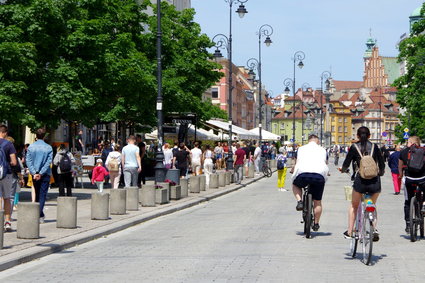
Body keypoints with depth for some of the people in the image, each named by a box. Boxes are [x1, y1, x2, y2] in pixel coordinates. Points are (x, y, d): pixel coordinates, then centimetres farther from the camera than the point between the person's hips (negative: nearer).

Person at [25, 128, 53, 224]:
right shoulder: (49, 148, -3)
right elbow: (49, 162, -10)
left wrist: (34, 173, -12)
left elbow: (28, 161, -7)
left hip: (35, 174, 2)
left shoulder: (31, 147, 1)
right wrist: (41, 173, -12)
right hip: (45, 174, -2)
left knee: (37, 194, 16)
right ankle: (39, 215, -12)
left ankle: (40, 214, 21)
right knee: (42, 194, -1)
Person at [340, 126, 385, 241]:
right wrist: (381, 172, 31)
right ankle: (374, 229, 3)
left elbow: (346, 164, 5)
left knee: (354, 205, 20)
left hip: (360, 180, -1)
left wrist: (343, 170, 27)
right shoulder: (375, 147, 8)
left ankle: (349, 232, 19)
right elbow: (382, 165, 10)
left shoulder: (354, 147, 3)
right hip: (375, 181, 2)